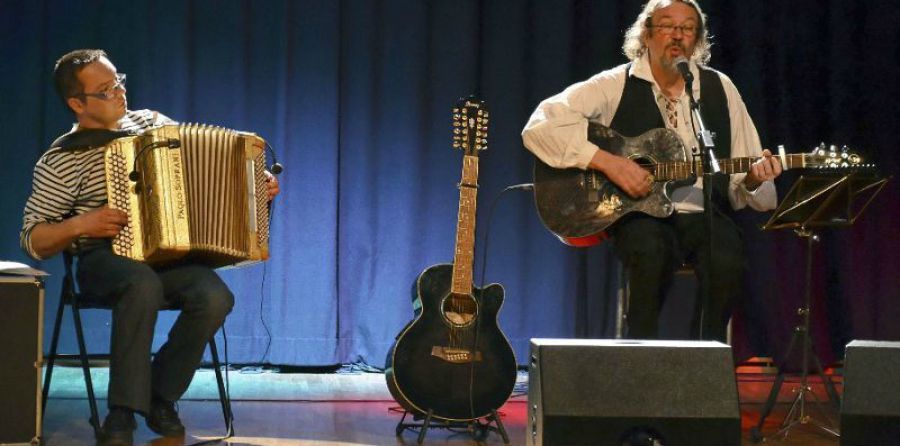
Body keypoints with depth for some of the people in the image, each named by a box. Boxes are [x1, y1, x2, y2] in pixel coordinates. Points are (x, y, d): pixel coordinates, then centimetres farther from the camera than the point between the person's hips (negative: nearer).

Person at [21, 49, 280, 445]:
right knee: (143, 285, -40)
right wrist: (81, 224, -16)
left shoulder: (150, 122, 13)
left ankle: (160, 397, -9)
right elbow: (33, 240, 1)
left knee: (215, 297, -29)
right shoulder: (61, 161, 0)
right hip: (105, 260, -4)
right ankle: (123, 412, -31)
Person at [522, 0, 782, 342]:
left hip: (704, 216, 2)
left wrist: (753, 179, -11)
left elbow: (741, 185, 14)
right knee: (651, 249, -36)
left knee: (727, 259, -31)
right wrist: (606, 161, -19)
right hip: (638, 214, -2)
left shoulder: (720, 88, 11)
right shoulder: (615, 85, 1)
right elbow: (539, 127, -11)